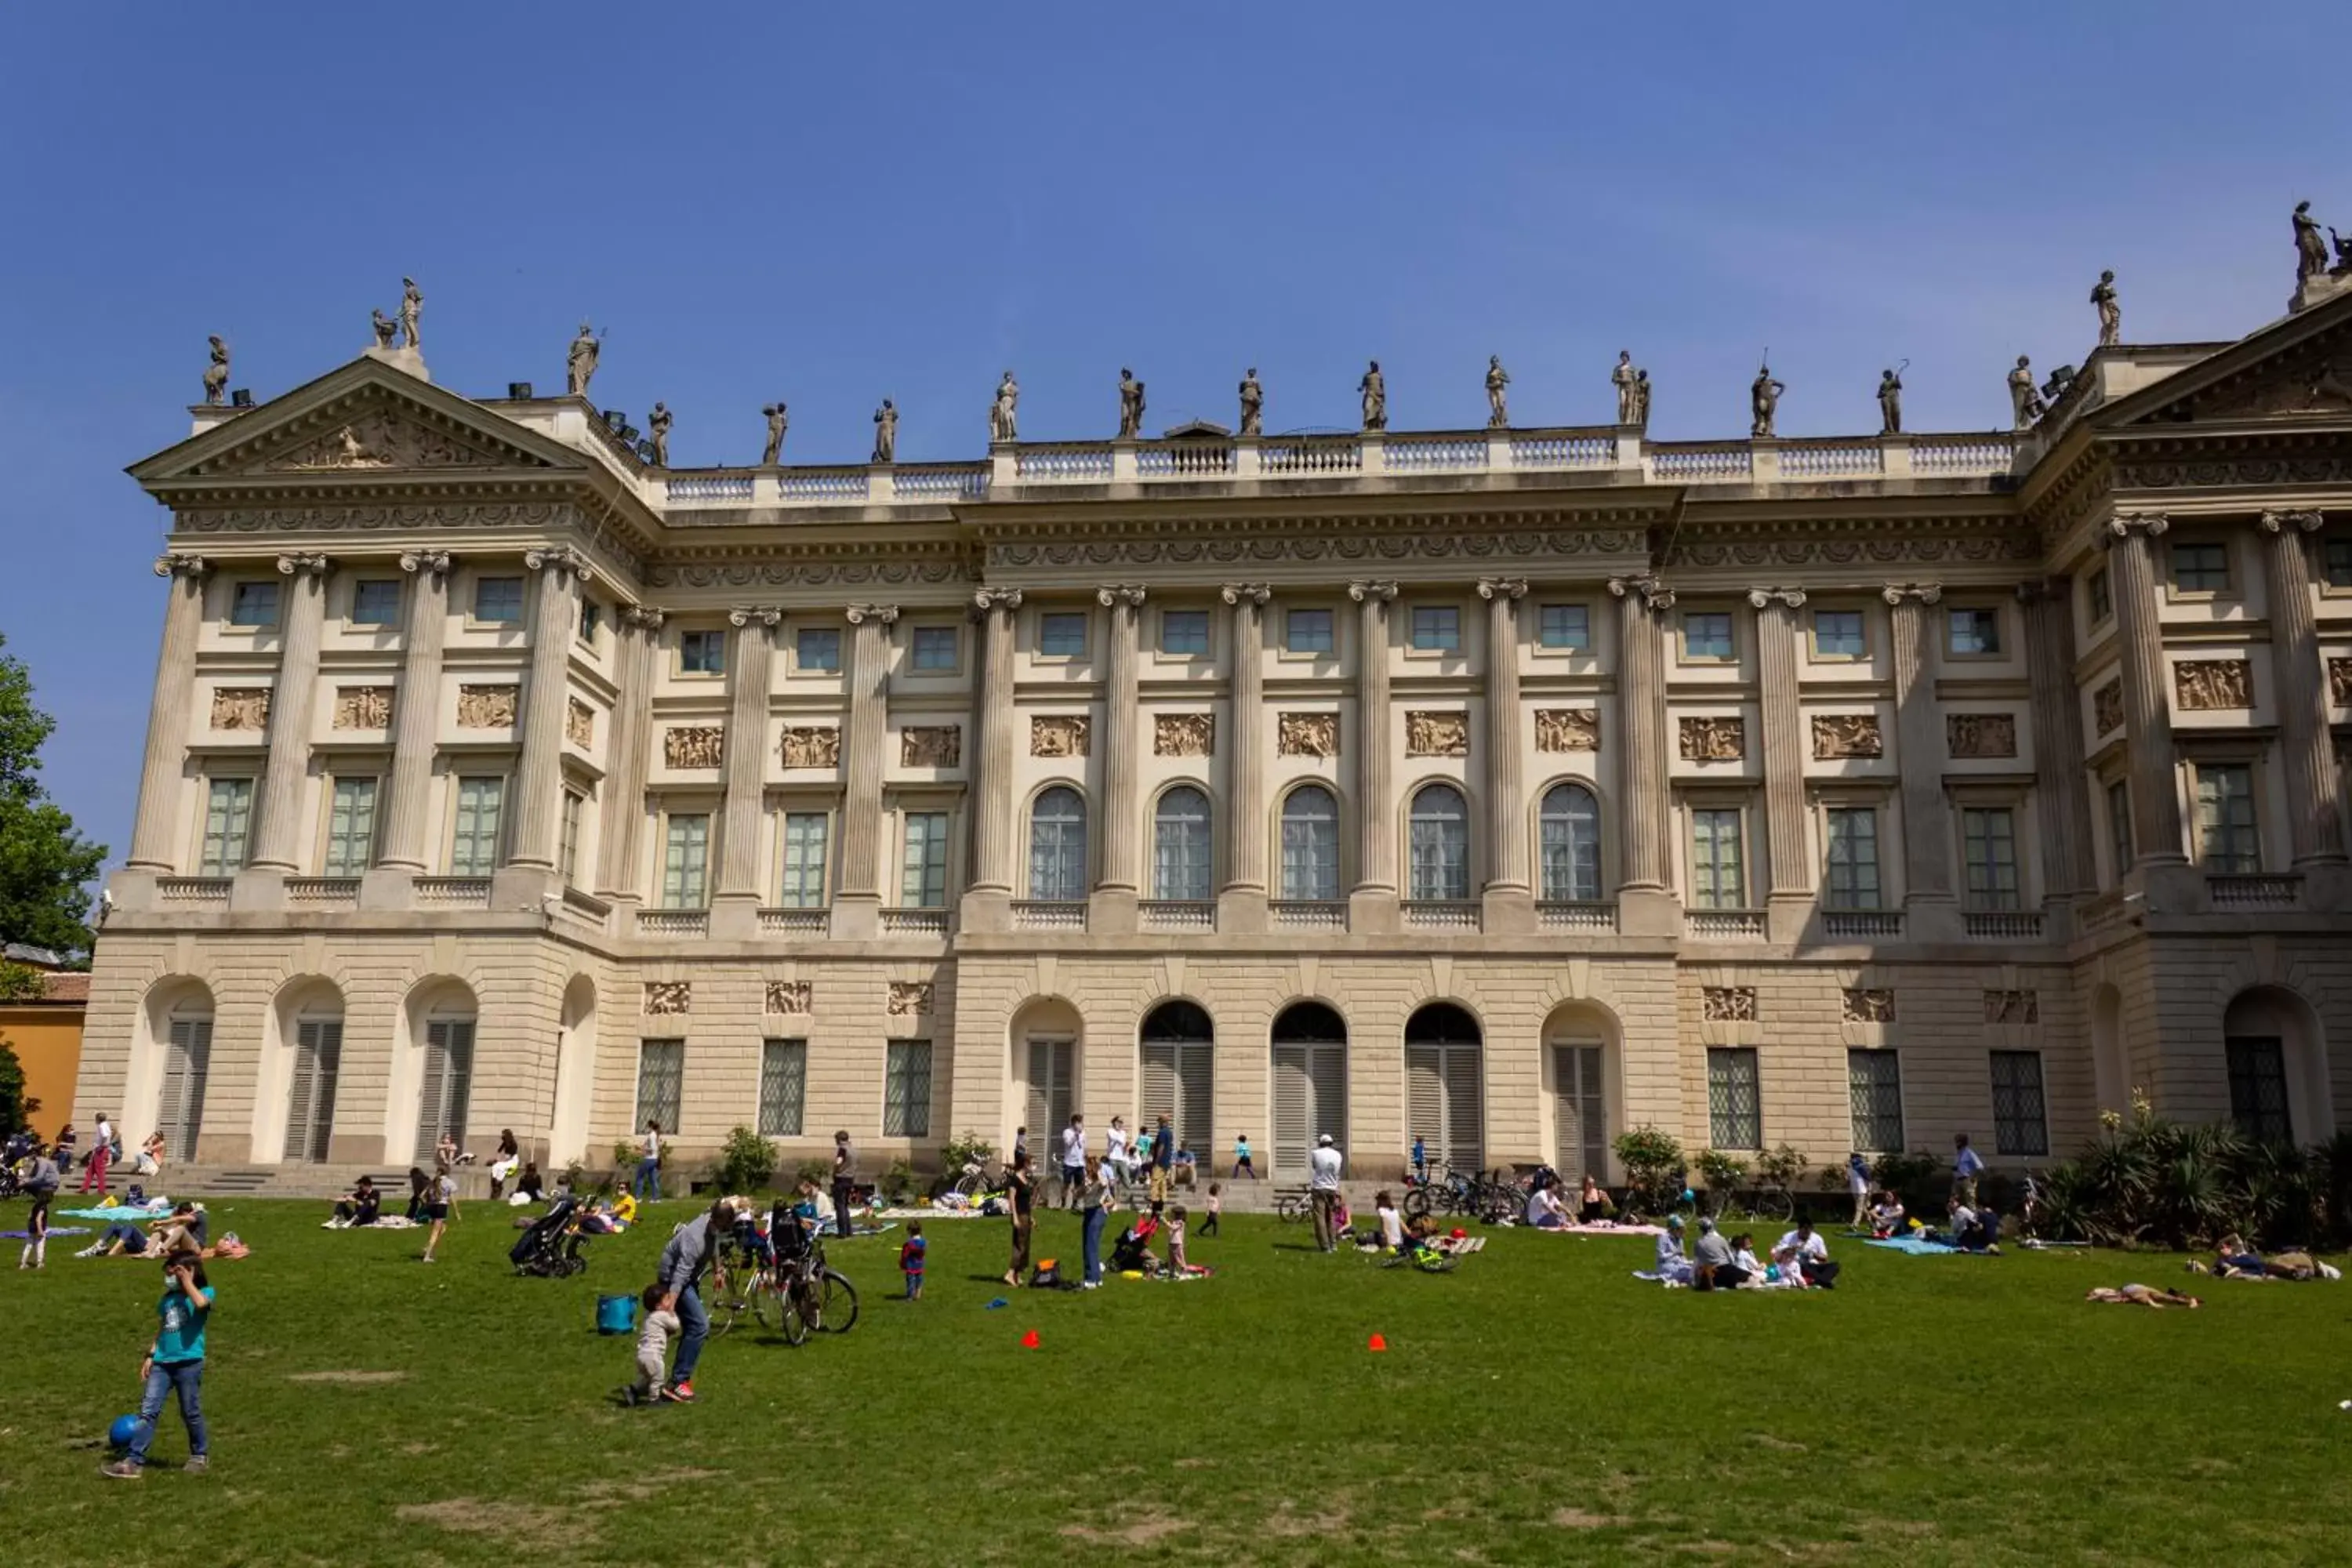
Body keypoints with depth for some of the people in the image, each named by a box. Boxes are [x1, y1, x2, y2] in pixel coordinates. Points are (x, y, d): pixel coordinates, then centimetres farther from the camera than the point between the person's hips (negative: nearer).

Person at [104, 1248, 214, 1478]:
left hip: (189, 1362, -6)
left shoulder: (205, 1292, -5)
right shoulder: (168, 1297, 15)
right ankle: (134, 1461, -3)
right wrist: (151, 1355, 12)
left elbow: (200, 1303, -30)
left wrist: (187, 1281, -17)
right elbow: (163, 1328, 21)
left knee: (190, 1412, 5)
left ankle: (200, 1456, 22)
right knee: (148, 1410, -3)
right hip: (162, 1363, 6)